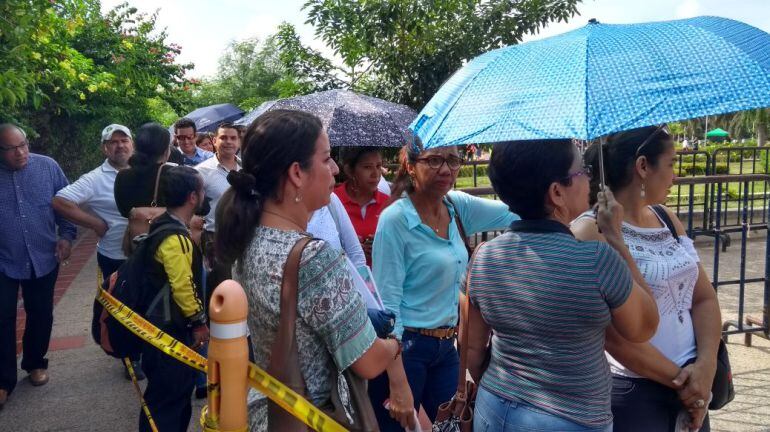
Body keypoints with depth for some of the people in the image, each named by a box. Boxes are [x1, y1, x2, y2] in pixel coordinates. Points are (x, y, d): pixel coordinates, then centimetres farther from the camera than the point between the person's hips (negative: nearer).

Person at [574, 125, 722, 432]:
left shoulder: (666, 218, 5)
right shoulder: (592, 231, -17)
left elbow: (703, 297, 6)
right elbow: (615, 335, -20)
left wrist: (706, 366, -7)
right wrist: (679, 379, -11)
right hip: (630, 390, -7)